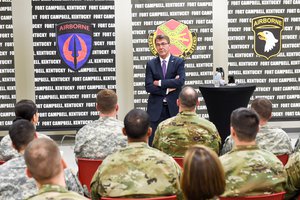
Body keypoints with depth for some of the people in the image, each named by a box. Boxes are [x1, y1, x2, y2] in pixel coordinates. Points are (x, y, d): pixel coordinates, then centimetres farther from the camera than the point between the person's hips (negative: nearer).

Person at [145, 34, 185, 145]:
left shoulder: (179, 62, 3)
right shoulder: (151, 64, 7)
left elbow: (180, 81, -13)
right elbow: (148, 87, -3)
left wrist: (159, 83, -10)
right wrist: (167, 89, -11)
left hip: (174, 108, -1)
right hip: (156, 108, 1)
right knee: (153, 142, 0)